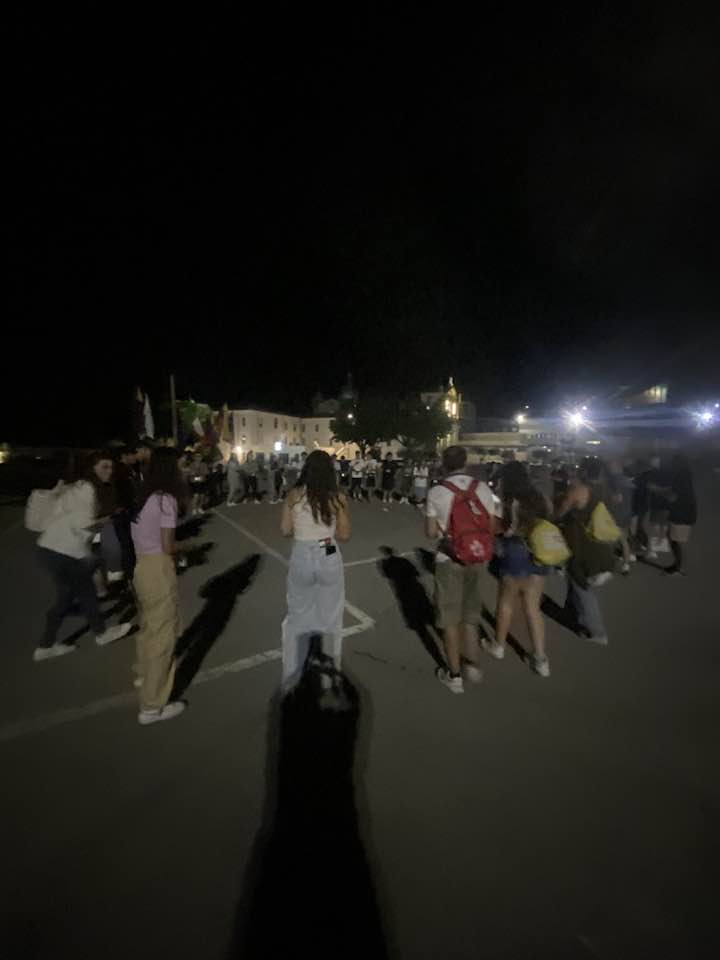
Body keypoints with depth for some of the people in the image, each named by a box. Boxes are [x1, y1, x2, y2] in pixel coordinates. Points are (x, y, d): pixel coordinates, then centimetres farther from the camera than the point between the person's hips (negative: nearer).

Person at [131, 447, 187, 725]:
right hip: (158, 570, -9)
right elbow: (167, 546, -17)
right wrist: (182, 547, 2)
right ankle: (152, 706, 17)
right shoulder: (166, 499, -17)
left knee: (149, 626, 28)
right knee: (162, 635, 5)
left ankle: (144, 674, 51)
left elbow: (145, 535, 9)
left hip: (141, 567, 9)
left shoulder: (143, 498, 7)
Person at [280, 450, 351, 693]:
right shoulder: (337, 498, -8)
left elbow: (285, 530, 0)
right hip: (329, 559, -1)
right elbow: (344, 535, -3)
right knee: (330, 618, 17)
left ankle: (291, 680, 30)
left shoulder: (293, 496, -5)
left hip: (301, 558, 1)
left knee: (297, 618, 18)